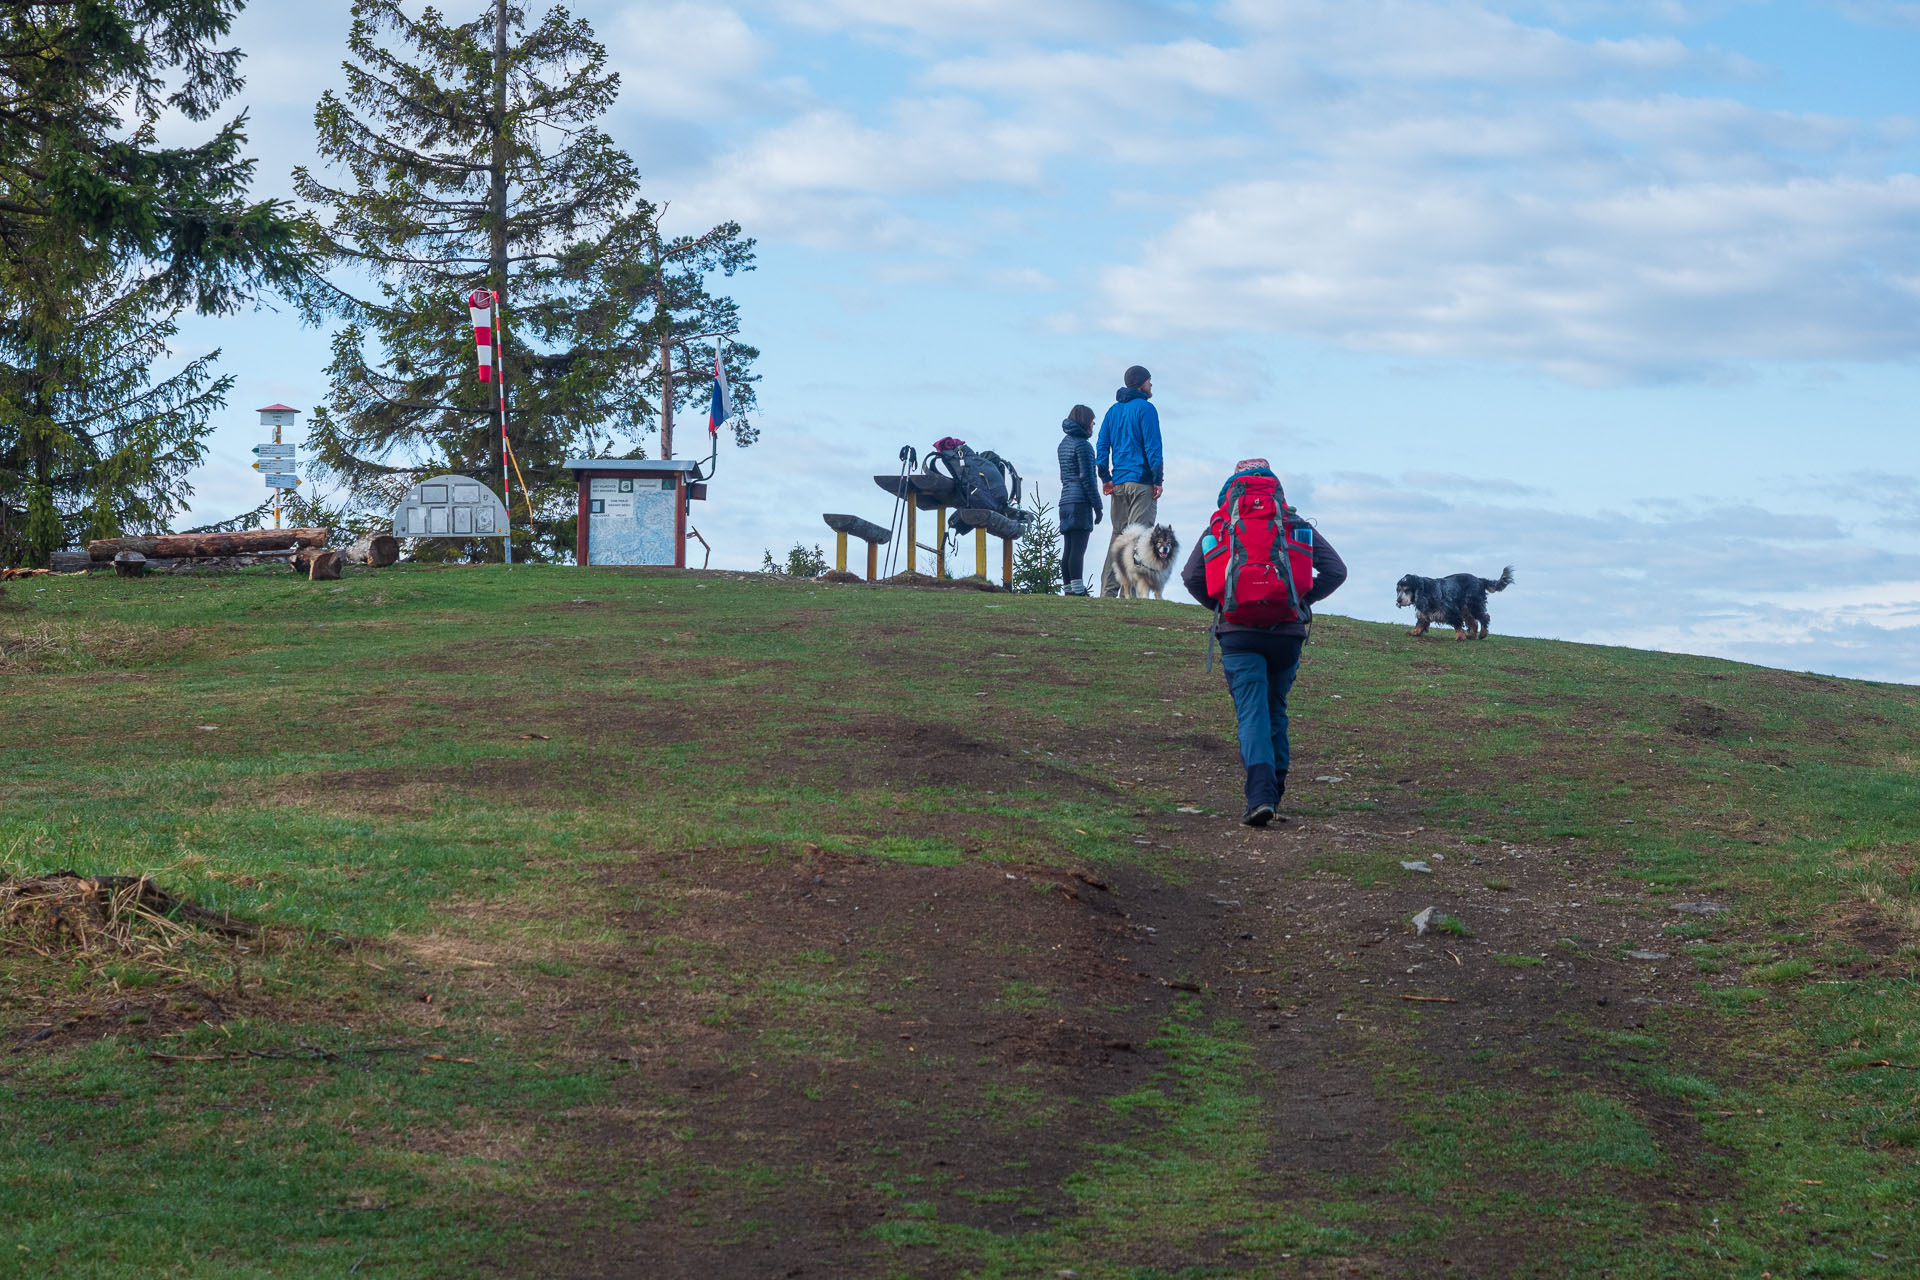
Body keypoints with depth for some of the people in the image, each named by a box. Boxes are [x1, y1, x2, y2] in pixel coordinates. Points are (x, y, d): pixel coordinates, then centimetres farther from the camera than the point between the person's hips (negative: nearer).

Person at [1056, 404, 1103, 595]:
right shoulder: (1082, 444, -9)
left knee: (1068, 549, 8)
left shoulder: (1064, 443, 18)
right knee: (1078, 548, -12)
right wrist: (1097, 505, -9)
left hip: (1066, 500, 9)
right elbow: (1086, 477, -13)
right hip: (1080, 501, -9)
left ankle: (1069, 588, 9)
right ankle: (1078, 589, -16)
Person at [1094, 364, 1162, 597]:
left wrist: (1105, 478, 13)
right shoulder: (1145, 408, -6)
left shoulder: (1113, 410, 15)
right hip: (1141, 481, -7)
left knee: (1118, 535, 11)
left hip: (1119, 482, 7)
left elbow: (1102, 445, 13)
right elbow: (1152, 445, -12)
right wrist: (1157, 479, -11)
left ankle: (1108, 590, 5)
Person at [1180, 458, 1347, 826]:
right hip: (1287, 631, 2)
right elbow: (1335, 570, 5)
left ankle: (1261, 792, -25)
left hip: (1238, 632, -1)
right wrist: (1301, 601, 14)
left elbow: (1191, 575, 3)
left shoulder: (1221, 526, 9)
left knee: (1252, 713, -6)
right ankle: (1275, 787, 25)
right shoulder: (1296, 525, 10)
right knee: (1276, 710, 19)